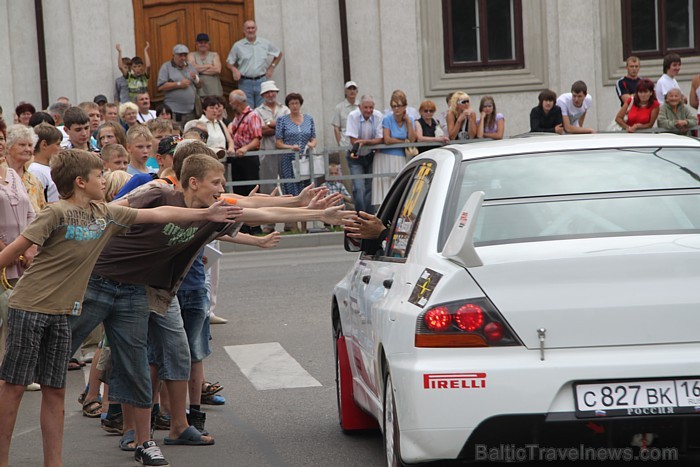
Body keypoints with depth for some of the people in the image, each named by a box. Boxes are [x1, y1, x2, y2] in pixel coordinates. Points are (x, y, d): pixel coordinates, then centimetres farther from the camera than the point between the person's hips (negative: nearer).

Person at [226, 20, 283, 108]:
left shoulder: (265, 44, 5)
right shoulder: (238, 46, 3)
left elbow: (279, 54, 19)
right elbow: (229, 62, 10)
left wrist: (271, 68, 10)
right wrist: (234, 69, -10)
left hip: (261, 81, 1)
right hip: (245, 82, -1)